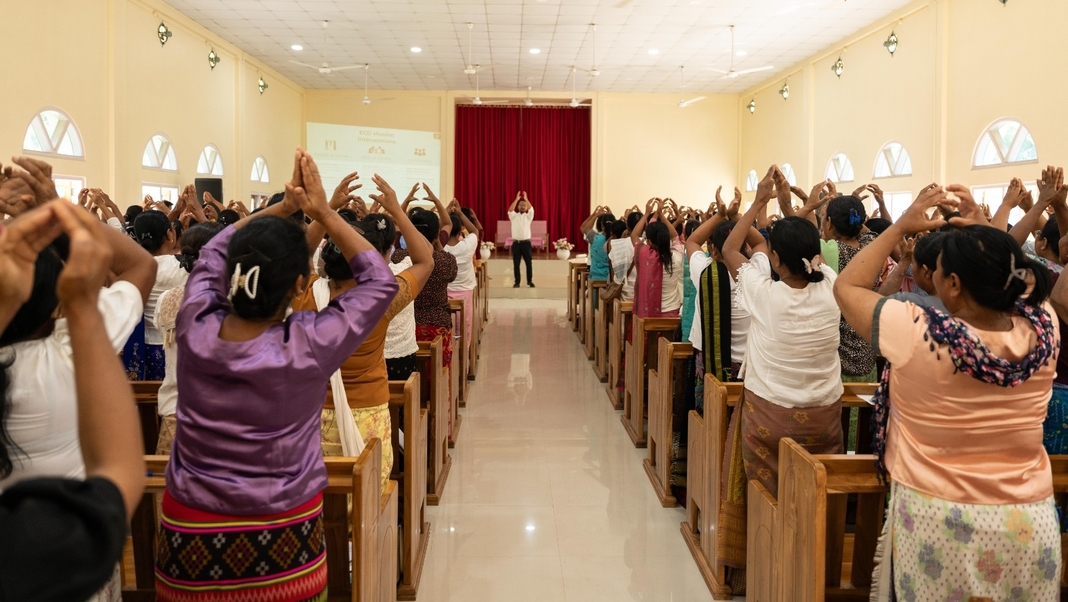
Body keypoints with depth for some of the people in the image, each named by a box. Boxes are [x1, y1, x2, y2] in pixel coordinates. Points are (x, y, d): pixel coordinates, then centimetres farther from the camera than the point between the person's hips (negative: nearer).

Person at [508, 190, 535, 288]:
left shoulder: (528, 216, 6)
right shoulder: (514, 216, 6)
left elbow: (531, 209, -13)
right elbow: (510, 210, -13)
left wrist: (526, 198, -14)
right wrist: (517, 199, -16)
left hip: (526, 242, 0)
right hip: (516, 243, 0)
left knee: (529, 263, 4)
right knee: (516, 264, 3)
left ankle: (530, 281, 14)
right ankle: (517, 282, 10)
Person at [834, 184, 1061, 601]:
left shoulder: (919, 335, -25)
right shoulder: (1042, 331, -12)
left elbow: (847, 287, -9)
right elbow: (1019, 277, 11)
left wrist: (901, 226, -5)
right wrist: (984, 229, 5)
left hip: (938, 519, -3)